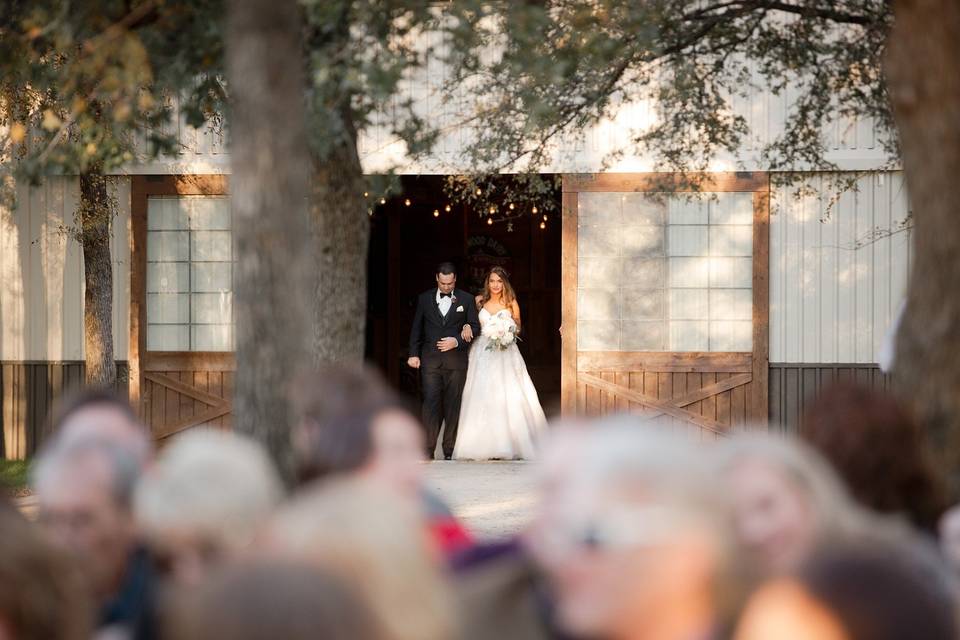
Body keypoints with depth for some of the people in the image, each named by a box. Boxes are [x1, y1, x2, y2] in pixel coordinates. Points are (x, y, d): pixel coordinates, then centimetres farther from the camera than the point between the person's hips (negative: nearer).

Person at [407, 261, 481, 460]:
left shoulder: (466, 299, 7)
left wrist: (457, 341, -9)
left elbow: (476, 326, 5)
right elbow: (416, 329, 13)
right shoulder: (425, 299, 10)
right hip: (430, 359, 0)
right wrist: (414, 354, 6)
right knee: (431, 403, -9)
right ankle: (428, 449, -12)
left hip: (456, 359, 0)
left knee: (453, 405, 1)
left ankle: (449, 449, 7)